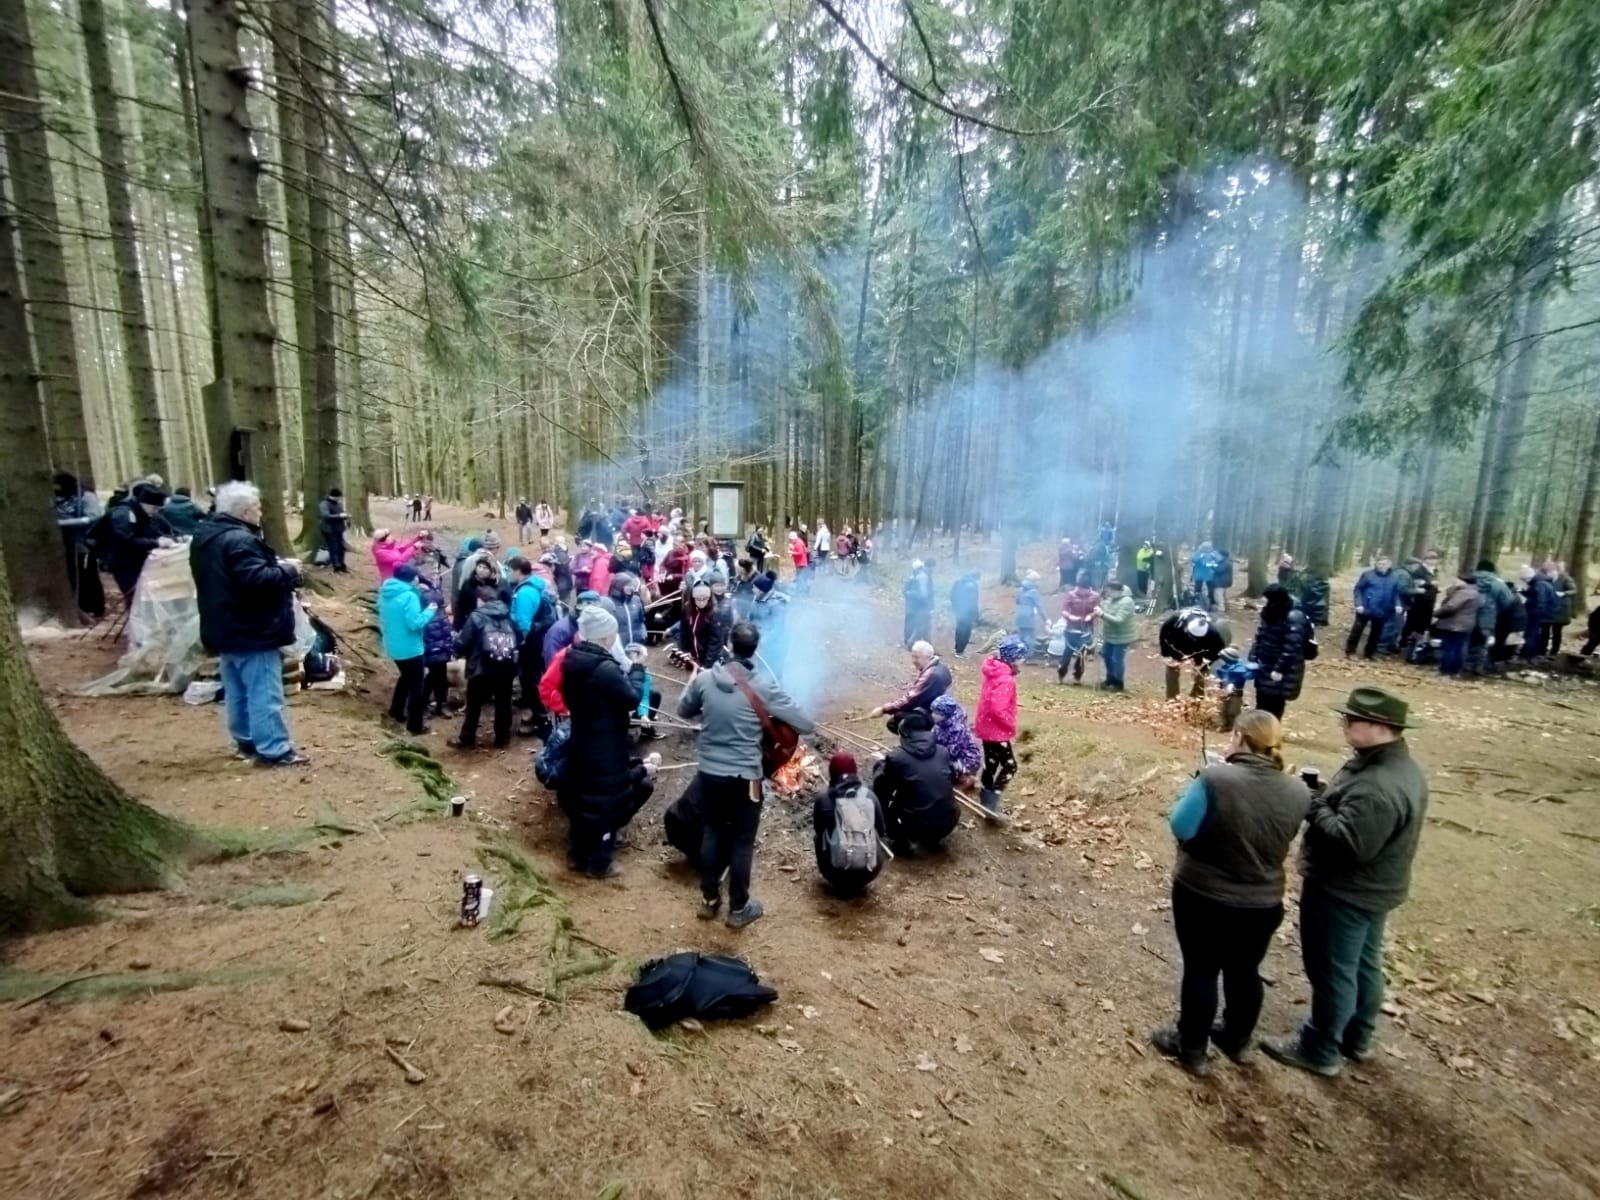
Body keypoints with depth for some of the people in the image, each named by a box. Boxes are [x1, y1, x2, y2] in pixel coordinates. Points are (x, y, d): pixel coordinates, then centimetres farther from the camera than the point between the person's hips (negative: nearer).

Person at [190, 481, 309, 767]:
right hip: (252, 630, -11)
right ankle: (273, 750, -3)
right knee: (264, 693, -6)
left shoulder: (205, 536, 14)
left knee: (237, 691, 18)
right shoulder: (239, 540, -22)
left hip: (223, 628, 11)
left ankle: (246, 741, 29)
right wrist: (287, 572, -14)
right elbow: (256, 579, -31)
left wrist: (274, 568, 17)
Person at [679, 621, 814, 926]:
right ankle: (739, 908, 26)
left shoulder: (705, 678, -7)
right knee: (742, 841, 12)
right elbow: (805, 725, -13)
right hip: (744, 776, -4)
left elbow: (684, 712, 11)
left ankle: (709, 899, 35)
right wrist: (772, 716, 6)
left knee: (713, 832, 21)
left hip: (709, 772, 4)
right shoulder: (764, 685, -17)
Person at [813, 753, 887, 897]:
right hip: (869, 872, 2)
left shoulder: (823, 800, -5)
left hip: (837, 871, -1)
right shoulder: (870, 796, 0)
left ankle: (837, 883, 24)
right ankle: (859, 884, 24)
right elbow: (882, 832, 11)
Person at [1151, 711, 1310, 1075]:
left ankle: (1191, 1048, 30)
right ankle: (1237, 1041, 44)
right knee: (1245, 971, 23)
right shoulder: (1298, 793, -9)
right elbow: (1279, 839, 8)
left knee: (1201, 971, 13)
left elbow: (1181, 827, -17)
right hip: (1263, 903, 5)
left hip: (1203, 897, -4)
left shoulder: (1215, 779, -26)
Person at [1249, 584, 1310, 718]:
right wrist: (1253, 659, 5)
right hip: (1264, 670, 8)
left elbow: (1291, 649, -25)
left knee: (1273, 708, 0)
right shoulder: (1269, 616, 5)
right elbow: (1259, 638, 13)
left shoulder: (1293, 621, -22)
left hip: (1281, 674, -8)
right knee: (1262, 705, 18)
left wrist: (1279, 670, -22)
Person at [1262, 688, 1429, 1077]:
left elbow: (1350, 843, -34)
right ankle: (1357, 1037, 43)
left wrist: (1314, 806, -23)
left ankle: (1319, 1050, 23)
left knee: (1332, 971, 7)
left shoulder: (1378, 787, -33)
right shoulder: (1402, 767, 3)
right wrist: (1323, 801, -2)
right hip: (1370, 889, 10)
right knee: (1364, 964, 24)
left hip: (1345, 893, -10)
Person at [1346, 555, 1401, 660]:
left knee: (1376, 632, 15)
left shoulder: (1394, 578, 3)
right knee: (1357, 630, 2)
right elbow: (1358, 589, -7)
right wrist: (1359, 604, -14)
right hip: (1365, 609, -4)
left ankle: (1370, 652, 28)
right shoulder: (1368, 574, -9)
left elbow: (1396, 593, 10)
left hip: (1381, 612, 4)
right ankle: (1350, 651, 10)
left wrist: (1397, 604, -6)